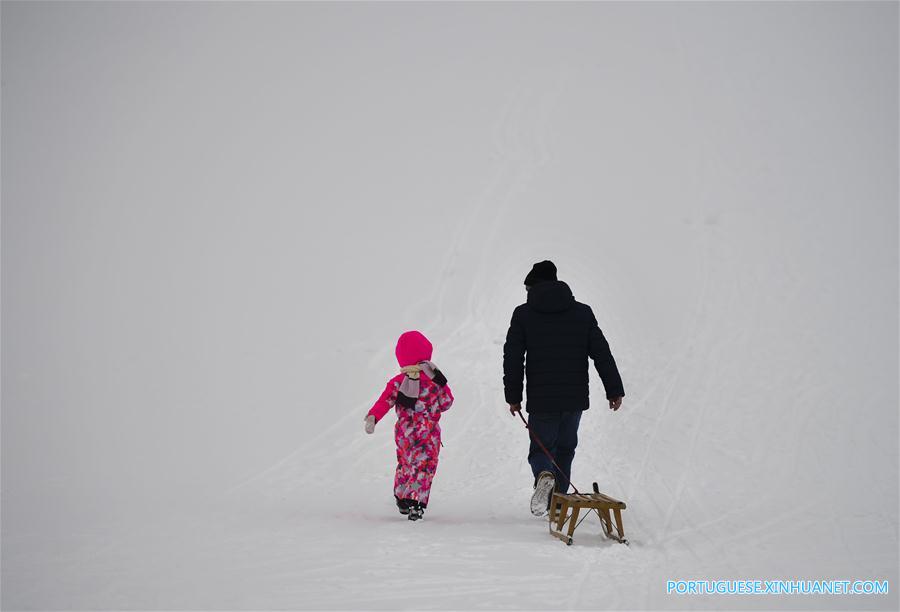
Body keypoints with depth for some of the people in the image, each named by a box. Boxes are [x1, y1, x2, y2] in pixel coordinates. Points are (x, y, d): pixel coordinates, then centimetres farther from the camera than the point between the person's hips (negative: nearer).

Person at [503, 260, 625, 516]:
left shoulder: (523, 314, 0)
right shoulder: (583, 312, 5)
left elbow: (512, 359, -3)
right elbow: (602, 354, 3)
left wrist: (513, 396, 4)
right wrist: (614, 390, 6)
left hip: (541, 401, -2)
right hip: (575, 399, 2)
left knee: (540, 449, 9)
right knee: (565, 449, 19)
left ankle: (544, 475, -24)